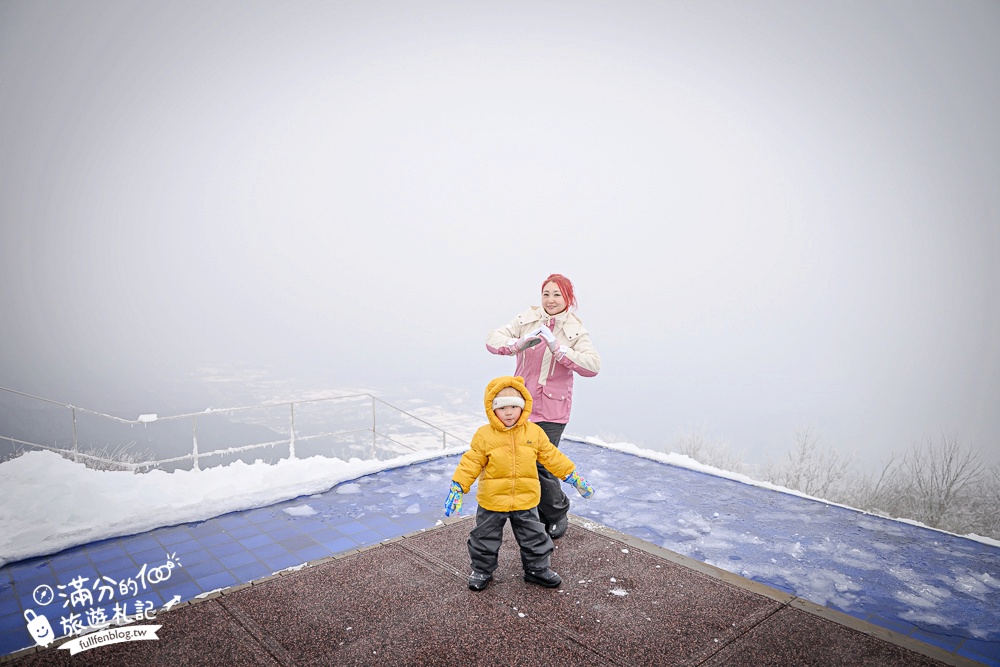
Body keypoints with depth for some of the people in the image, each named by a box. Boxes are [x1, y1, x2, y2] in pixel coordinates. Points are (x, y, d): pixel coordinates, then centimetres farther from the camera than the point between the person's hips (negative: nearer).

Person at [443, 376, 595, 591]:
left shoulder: (534, 432, -5)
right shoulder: (484, 435, -12)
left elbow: (552, 457, 3)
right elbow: (471, 463, -9)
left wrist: (574, 477, 3)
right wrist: (457, 488, -15)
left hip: (526, 500, 2)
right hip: (492, 501, -1)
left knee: (534, 537, 14)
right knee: (485, 538, 14)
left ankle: (537, 569, 36)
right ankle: (482, 570, 37)